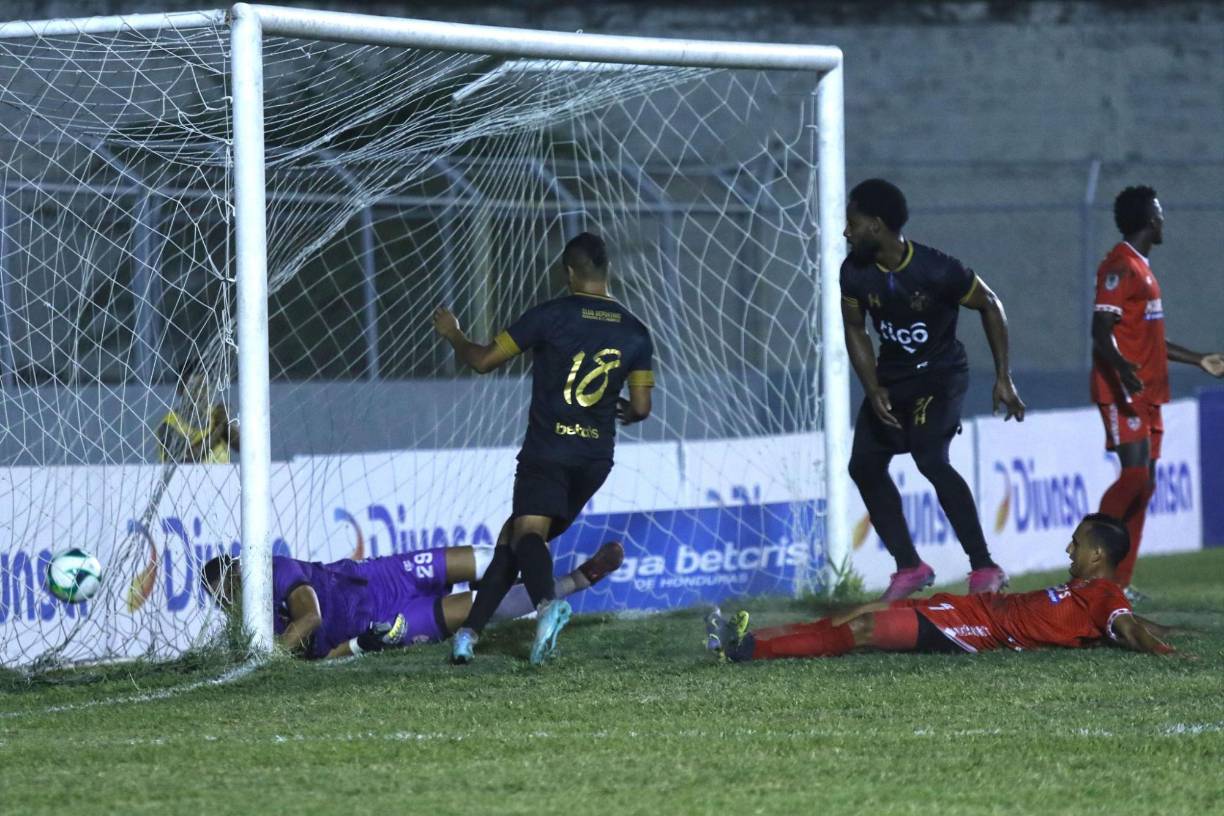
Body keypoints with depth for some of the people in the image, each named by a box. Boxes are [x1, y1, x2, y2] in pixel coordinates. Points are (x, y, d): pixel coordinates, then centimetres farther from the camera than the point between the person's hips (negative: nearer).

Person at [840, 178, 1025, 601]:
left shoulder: (938, 271, -26)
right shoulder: (855, 273, -11)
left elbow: (990, 305, -11)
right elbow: (855, 331, 3)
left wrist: (1003, 378, -12)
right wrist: (873, 390, -10)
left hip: (939, 374, -7)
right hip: (892, 374, 7)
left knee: (930, 458, -25)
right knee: (864, 464, 2)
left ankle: (984, 568, -21)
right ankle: (910, 566, 14)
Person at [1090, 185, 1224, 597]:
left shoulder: (1140, 268, 20)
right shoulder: (1120, 267, -11)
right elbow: (1102, 330, -20)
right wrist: (1121, 367, -38)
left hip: (1147, 394, 10)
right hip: (1124, 392, -10)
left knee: (1144, 483, 6)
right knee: (1135, 474, -19)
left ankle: (1119, 580, 6)